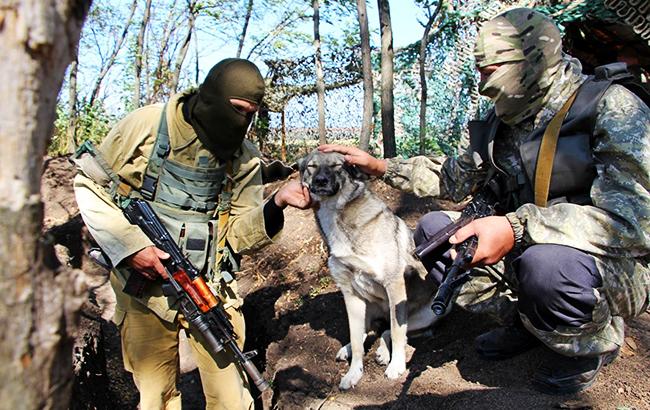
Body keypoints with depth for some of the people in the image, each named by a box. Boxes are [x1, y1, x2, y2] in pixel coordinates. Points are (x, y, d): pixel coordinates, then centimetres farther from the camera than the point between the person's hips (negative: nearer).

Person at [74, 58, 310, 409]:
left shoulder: (245, 160, -2)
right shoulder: (147, 125, -8)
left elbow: (237, 235, -2)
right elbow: (89, 184, -2)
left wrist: (275, 205, -21)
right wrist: (129, 245, -14)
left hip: (210, 289, 1)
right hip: (144, 285, -1)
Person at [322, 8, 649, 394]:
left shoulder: (612, 107, -19)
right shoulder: (502, 123, 2)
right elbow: (454, 178, 15)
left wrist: (517, 227, -41)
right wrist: (377, 165, 5)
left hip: (617, 263, -6)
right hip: (523, 250, 6)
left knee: (546, 263, -39)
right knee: (432, 230, -2)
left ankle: (593, 344, -2)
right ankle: (522, 322, 8)